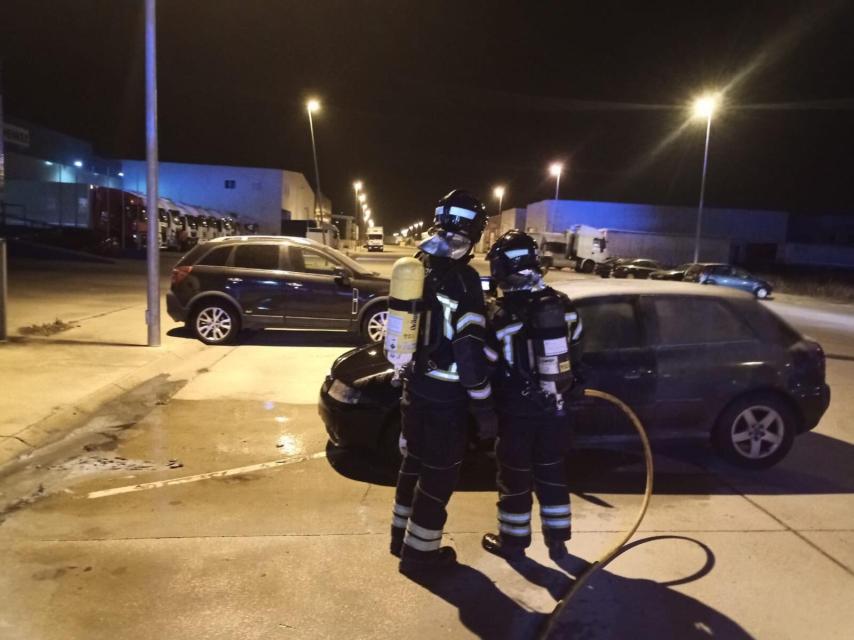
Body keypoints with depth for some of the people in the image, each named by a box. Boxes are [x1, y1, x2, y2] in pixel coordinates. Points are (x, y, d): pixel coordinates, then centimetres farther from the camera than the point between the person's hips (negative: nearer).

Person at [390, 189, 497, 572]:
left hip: (415, 386, 8)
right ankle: (419, 552, 19)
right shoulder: (461, 279, -19)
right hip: (445, 395, -8)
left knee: (415, 461, 22)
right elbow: (470, 350, -23)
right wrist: (484, 406, -18)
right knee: (439, 474, 7)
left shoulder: (420, 268, 6)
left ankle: (401, 535, 36)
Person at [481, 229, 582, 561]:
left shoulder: (501, 314, -17)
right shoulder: (563, 304, -2)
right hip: (555, 406, 5)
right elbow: (574, 353, 8)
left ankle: (513, 541, 25)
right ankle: (557, 540, 29)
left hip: (518, 410, -4)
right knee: (552, 472, 18)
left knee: (515, 475, 11)